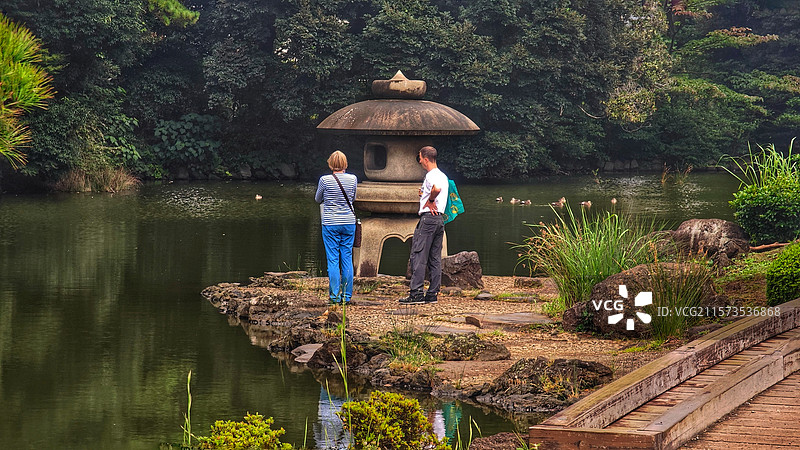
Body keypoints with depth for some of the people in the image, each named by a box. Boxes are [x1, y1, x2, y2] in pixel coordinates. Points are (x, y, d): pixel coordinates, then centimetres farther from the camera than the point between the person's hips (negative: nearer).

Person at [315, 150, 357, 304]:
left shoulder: (325, 180, -10)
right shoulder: (353, 179, -2)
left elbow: (318, 199, 6)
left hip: (330, 224, -3)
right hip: (349, 223, 3)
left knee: (333, 260, 1)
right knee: (347, 259, 8)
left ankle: (335, 296, 0)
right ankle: (347, 295, 10)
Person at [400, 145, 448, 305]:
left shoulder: (431, 175, -12)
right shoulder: (443, 176, 18)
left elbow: (436, 189, -33)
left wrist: (430, 201, -16)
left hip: (428, 218, -10)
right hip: (440, 218, 10)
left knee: (418, 256, -8)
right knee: (435, 258, 10)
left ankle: (416, 293, -12)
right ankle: (433, 294, 9)